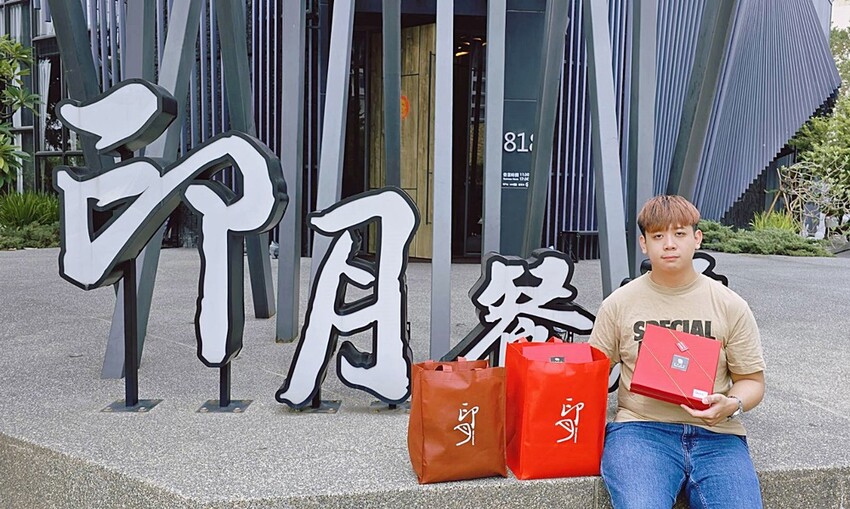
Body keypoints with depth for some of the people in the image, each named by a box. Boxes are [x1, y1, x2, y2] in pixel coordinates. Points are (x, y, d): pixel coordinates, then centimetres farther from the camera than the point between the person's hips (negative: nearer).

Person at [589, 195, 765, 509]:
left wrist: (732, 405, -9)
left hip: (715, 434, 2)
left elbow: (752, 380, 12)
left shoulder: (731, 306, 8)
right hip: (640, 427, -1)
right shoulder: (619, 304, 7)